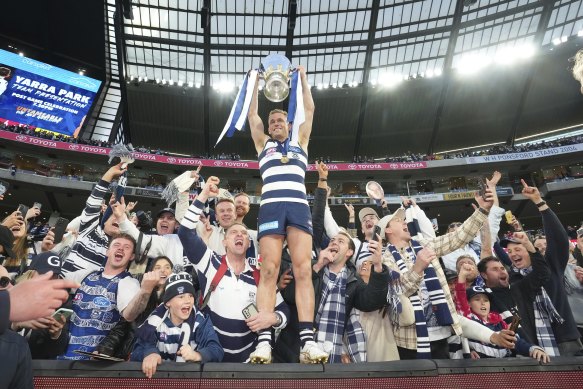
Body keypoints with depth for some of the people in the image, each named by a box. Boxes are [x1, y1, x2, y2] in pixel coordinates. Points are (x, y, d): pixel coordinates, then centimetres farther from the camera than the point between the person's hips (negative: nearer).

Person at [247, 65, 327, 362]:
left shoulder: (300, 141, 28)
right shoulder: (263, 143, 27)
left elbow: (310, 110, 28)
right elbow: (252, 114, 26)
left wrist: (302, 78, 36)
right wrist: (257, 81, 34)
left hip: (299, 206, 1)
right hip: (271, 206, 0)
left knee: (303, 270, -12)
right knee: (269, 271, -12)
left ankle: (307, 339, -16)